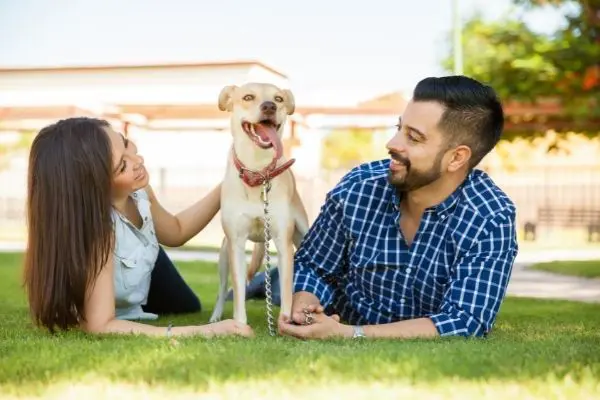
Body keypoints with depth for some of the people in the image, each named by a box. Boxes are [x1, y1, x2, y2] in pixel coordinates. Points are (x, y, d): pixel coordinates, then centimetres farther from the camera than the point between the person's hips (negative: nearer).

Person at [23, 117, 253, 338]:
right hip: (114, 321, -5)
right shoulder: (96, 227, -48)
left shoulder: (136, 189, -27)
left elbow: (176, 231, -5)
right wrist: (197, 332, -54)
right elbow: (100, 325, -48)